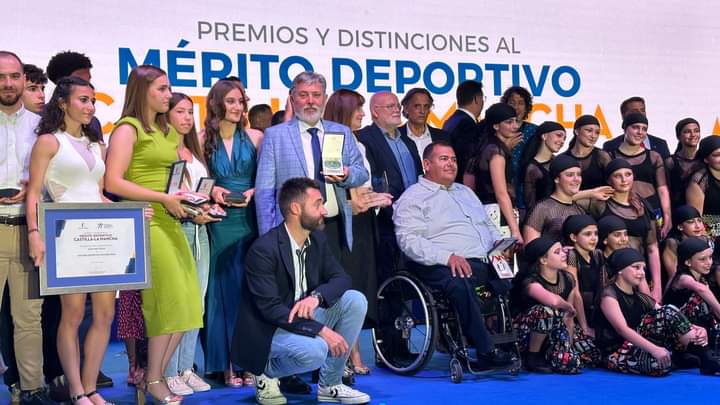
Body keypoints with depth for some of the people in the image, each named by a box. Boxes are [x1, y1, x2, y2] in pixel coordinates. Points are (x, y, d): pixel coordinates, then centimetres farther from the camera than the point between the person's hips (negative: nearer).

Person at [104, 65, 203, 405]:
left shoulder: (167, 131, 18)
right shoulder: (128, 128, -6)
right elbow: (113, 182, -16)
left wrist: (184, 198, 8)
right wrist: (164, 198, -16)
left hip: (168, 222, 8)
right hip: (143, 222, -8)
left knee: (183, 304, 4)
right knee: (171, 303, -7)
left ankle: (156, 375, 16)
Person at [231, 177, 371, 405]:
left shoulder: (317, 239, 3)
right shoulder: (263, 249, -21)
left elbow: (341, 278, 0)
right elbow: (270, 309, -26)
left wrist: (317, 296, -23)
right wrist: (320, 330, -31)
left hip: (303, 319, 8)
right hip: (267, 331, -8)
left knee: (355, 300, -12)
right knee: (315, 351, -35)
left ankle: (330, 385, -2)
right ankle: (267, 373, -1)